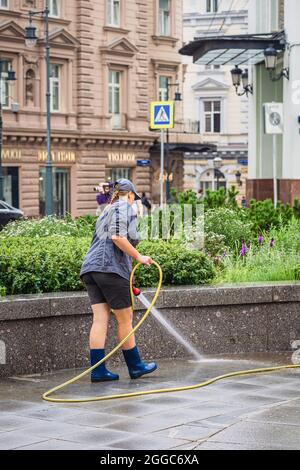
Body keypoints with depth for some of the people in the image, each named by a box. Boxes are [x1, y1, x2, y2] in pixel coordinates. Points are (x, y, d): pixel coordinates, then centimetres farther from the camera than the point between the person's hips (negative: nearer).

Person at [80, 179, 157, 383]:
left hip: (91, 267, 8)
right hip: (110, 268, -8)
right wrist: (138, 256, -8)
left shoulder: (108, 211, 29)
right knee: (125, 319, 3)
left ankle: (98, 370, -4)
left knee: (100, 319, 2)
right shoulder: (125, 207, 1)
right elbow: (117, 236, -16)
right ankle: (135, 366, 13)